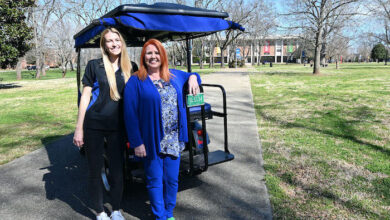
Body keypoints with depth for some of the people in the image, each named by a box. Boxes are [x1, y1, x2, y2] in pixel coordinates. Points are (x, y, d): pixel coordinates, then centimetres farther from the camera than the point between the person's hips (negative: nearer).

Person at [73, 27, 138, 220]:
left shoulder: (130, 67, 4)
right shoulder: (94, 65, -3)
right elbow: (85, 97, -2)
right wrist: (79, 128, -5)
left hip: (117, 127, 2)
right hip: (93, 126, -1)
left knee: (117, 170, 8)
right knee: (95, 169, 9)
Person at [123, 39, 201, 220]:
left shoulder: (175, 76, 10)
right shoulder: (135, 82, -5)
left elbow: (191, 75, 30)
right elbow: (130, 114, -8)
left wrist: (193, 77, 4)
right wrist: (136, 143, -13)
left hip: (174, 140, 4)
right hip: (151, 141, -4)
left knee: (172, 179, 12)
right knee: (155, 181, 8)